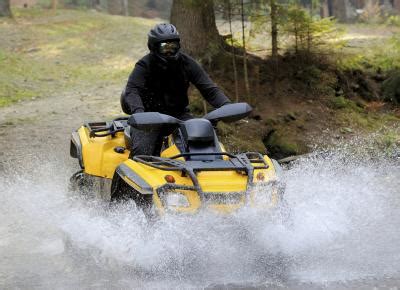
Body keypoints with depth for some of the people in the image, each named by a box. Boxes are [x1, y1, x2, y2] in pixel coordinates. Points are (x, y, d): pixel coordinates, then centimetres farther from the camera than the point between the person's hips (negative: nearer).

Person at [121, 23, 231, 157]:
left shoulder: (187, 63, -2)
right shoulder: (145, 65, -11)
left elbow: (209, 88, -6)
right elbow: (132, 90, -25)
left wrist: (226, 105, -26)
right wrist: (138, 111, -47)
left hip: (178, 114, 3)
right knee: (141, 151, -25)